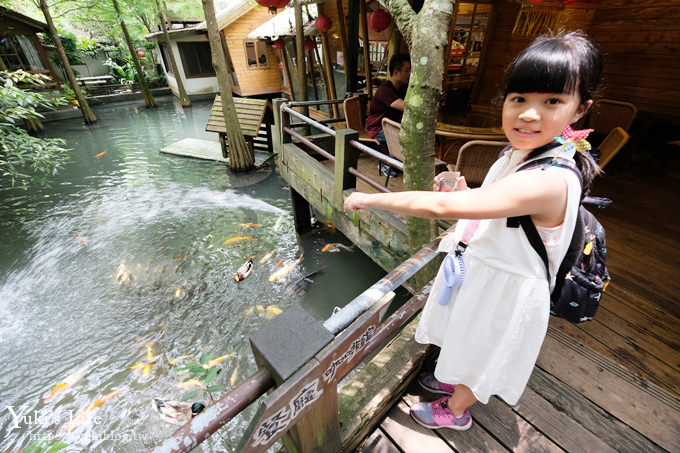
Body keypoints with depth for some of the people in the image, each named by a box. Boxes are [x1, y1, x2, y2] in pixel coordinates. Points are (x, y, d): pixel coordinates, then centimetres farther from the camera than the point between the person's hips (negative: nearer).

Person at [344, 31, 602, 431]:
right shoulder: (519, 155, -4)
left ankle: (455, 411, 51)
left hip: (504, 291, -8)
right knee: (469, 347, 31)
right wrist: (464, 192, -5)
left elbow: (440, 207, -42)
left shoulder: (548, 181, -36)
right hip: (481, 270, 8)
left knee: (477, 357, 20)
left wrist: (369, 199, -33)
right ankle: (454, 381, 61)